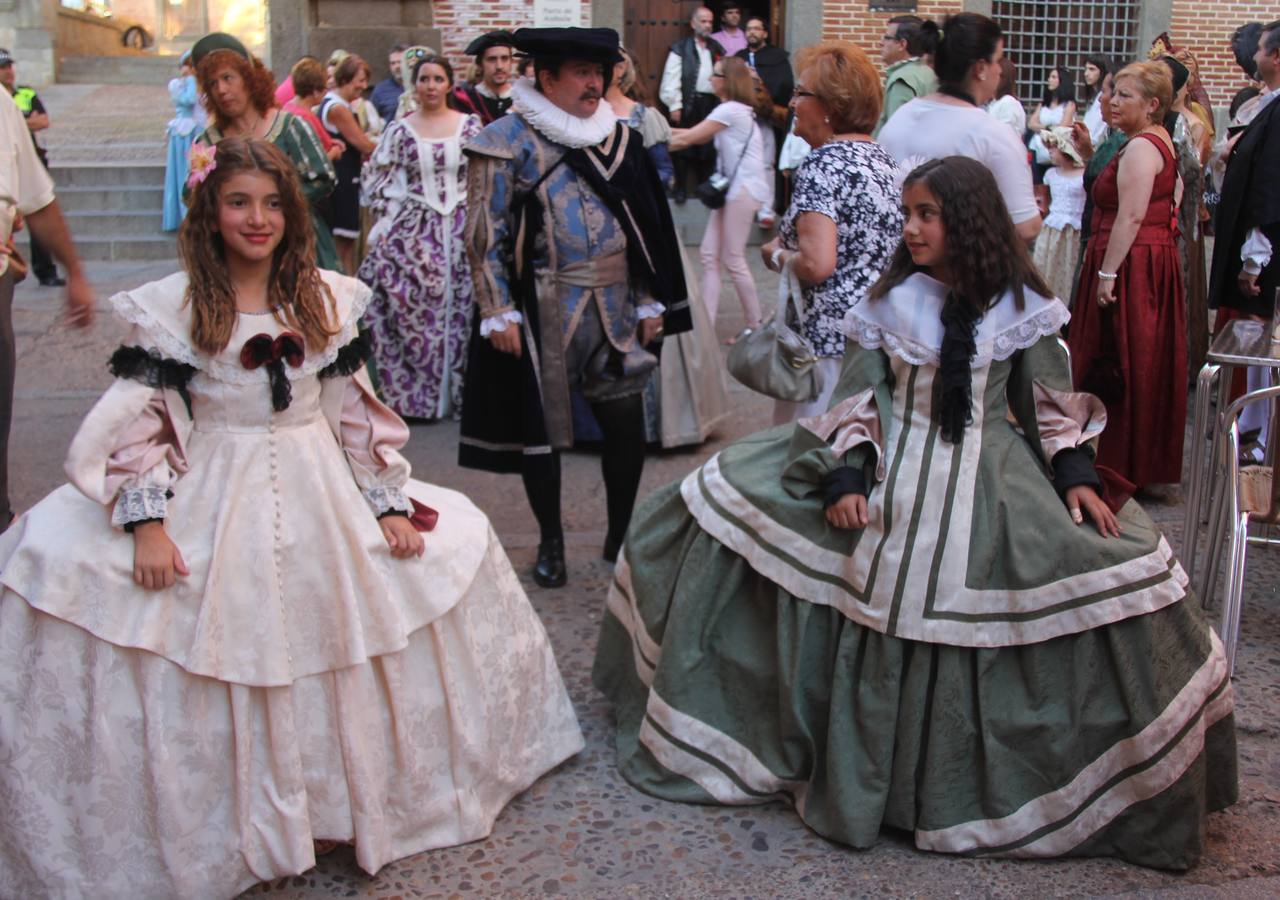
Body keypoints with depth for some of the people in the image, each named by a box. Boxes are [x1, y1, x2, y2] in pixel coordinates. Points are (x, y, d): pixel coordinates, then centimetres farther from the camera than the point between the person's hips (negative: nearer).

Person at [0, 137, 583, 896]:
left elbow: (355, 410, 9)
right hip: (212, 505, -3)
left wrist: (389, 503, 3)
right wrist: (146, 521, -15)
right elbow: (141, 420, -5)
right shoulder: (169, 306, -3)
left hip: (321, 497, 3)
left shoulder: (327, 299, 6)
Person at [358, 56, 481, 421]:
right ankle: (411, 396, 5)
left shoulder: (470, 126, 7)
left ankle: (456, 391, 12)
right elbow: (380, 182, 7)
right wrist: (387, 223, -3)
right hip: (412, 232, 0)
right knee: (410, 311, -5)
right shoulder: (400, 129, 6)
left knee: (459, 309, 0)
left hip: (462, 230, 1)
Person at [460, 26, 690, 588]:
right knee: (542, 426, 7)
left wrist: (651, 300, 12)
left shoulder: (618, 137, 10)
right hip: (543, 310, -4)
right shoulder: (509, 140, -6)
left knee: (627, 424, 4)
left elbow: (645, 224, 14)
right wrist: (498, 312, -13)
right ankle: (551, 542, 24)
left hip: (614, 308, 4)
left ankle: (619, 538, 22)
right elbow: (485, 233, -8)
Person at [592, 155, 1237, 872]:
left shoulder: (1020, 304, 1)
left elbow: (1050, 401, 5)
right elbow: (858, 400, 0)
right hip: (892, 472, 1)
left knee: (1110, 569, -20)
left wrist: (1076, 476, -8)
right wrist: (846, 480, -12)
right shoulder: (892, 301, 3)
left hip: (993, 478, -1)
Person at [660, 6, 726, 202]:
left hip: (712, 103, 4)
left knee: (707, 148, 8)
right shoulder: (680, 48, -1)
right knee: (683, 148, -1)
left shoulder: (717, 49, 14)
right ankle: (680, 188, 6)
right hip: (688, 103, -4)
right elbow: (672, 79, -5)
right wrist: (675, 105, -11)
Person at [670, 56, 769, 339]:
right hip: (732, 188, 10)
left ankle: (756, 326, 8)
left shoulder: (730, 110, -13)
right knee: (709, 255, 5)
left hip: (744, 188, -10)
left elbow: (688, 139, -13)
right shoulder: (734, 109, 19)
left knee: (733, 259, -3)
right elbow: (697, 136, 16)